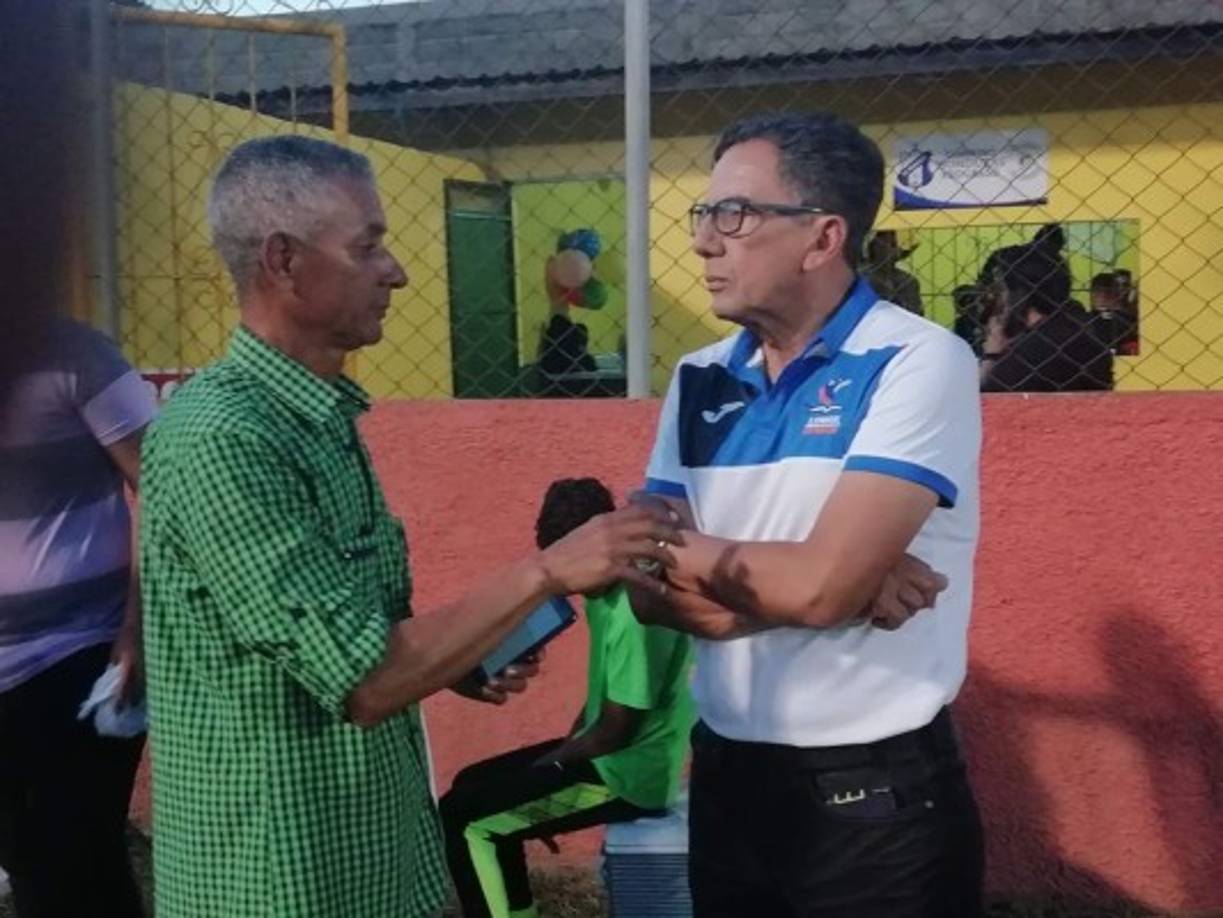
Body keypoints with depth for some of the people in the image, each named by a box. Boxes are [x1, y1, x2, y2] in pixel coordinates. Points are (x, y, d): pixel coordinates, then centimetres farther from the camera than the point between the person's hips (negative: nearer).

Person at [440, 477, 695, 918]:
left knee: (461, 818, -10)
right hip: (606, 754, 10)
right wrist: (565, 746, 6)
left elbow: (615, 733, -22)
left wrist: (550, 763, -8)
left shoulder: (638, 611, -26)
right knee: (474, 784, 17)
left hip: (630, 775, -10)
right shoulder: (608, 589, 4)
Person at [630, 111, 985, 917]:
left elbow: (818, 585, -23)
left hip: (879, 794, -5)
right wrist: (800, 587, -17)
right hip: (726, 778, 6)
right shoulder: (700, 383, 4)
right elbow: (653, 590, -3)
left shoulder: (918, 363, -14)